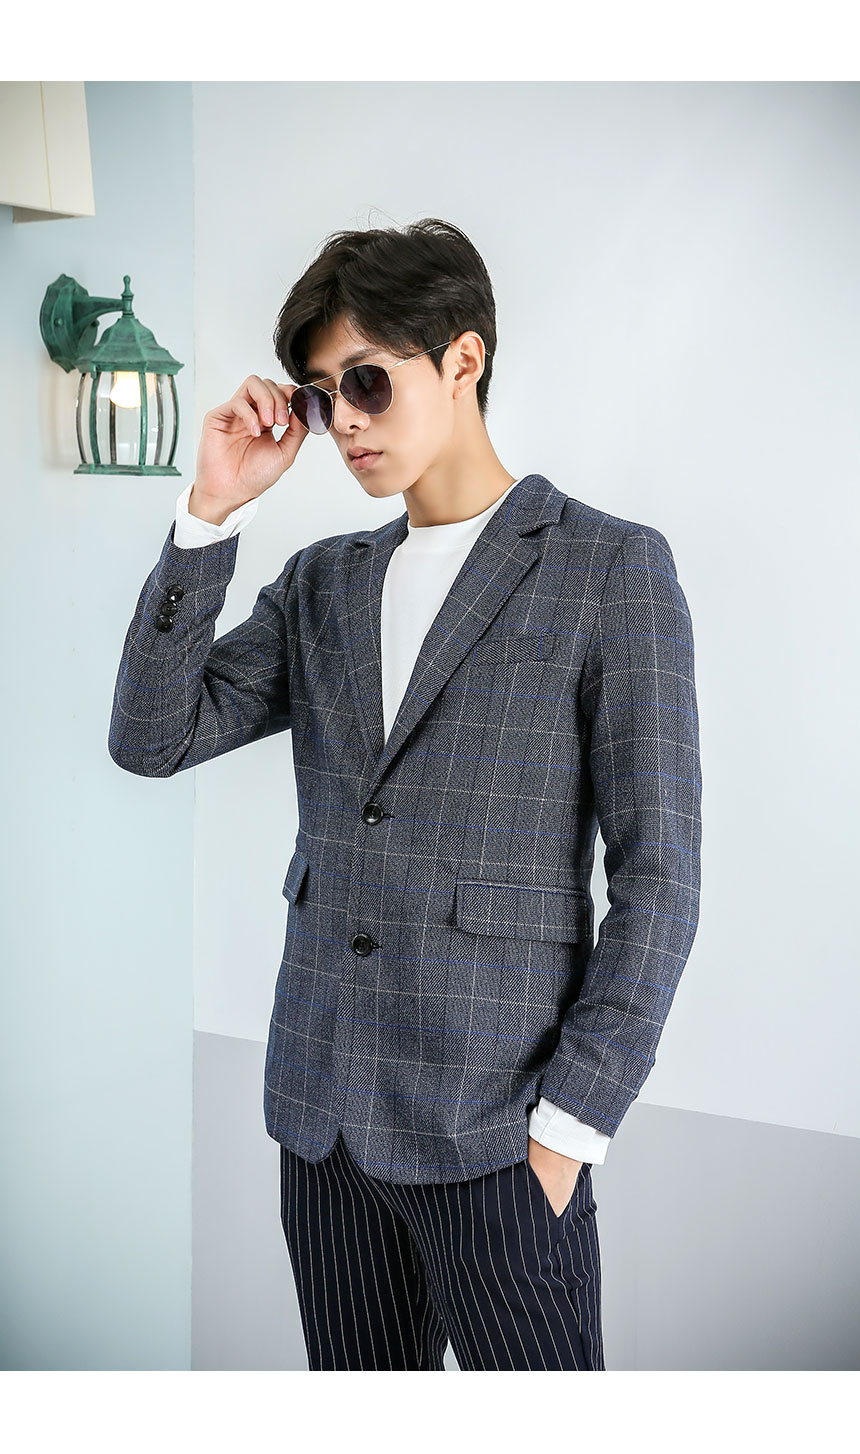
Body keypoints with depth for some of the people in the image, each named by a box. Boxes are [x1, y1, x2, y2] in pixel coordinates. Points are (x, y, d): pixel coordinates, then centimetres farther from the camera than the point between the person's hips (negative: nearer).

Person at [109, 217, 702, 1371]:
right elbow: (152, 738, 0)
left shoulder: (611, 567, -4)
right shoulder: (321, 583, 11)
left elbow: (657, 873, -7)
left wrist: (571, 1123, -10)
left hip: (494, 1133, -5)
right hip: (324, 1115, 5)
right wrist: (214, 510, -6)